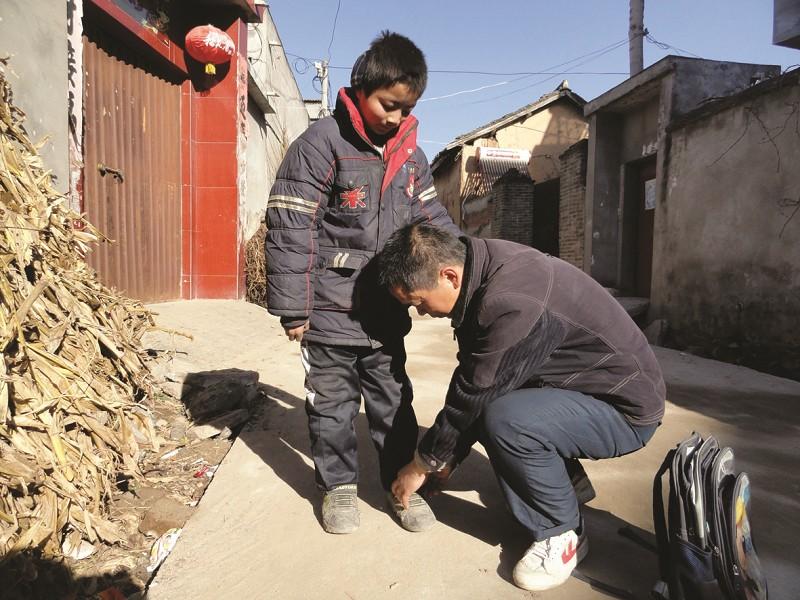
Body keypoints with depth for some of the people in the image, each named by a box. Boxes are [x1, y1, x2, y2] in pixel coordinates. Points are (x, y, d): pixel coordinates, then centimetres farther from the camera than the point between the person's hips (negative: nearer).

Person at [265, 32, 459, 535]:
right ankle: (338, 485, 30)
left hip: (386, 309, 5)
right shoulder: (322, 144, -12)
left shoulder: (409, 153, 7)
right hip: (331, 310, -4)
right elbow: (290, 229, -14)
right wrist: (293, 308, -15)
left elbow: (433, 220, 16)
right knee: (333, 403, 10)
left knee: (393, 401, 15)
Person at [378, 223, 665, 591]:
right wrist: (445, 459, 7)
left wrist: (422, 464, -7)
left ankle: (562, 535, -4)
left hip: (626, 408, -9)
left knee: (504, 420, -30)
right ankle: (564, 481, 16)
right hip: (579, 385, 9)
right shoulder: (484, 267, -5)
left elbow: (474, 395, -24)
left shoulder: (512, 303, -34)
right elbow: (472, 383, 3)